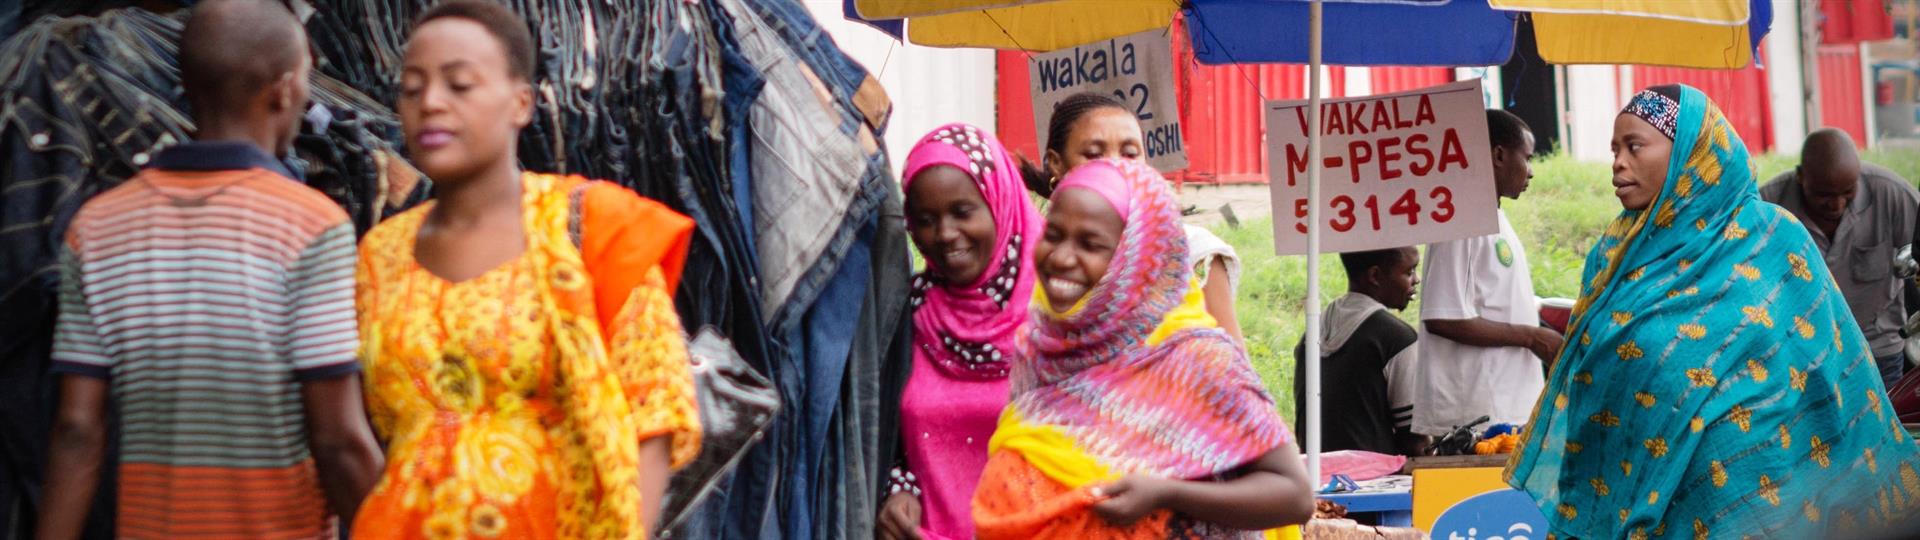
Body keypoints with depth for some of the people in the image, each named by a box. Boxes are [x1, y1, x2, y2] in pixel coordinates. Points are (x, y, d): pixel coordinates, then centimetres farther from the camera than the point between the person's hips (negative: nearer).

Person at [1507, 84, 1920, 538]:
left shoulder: (1771, 242, -5)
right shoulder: (1616, 253, 8)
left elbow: (1825, 382, -3)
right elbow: (1581, 375, 12)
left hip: (1736, 496, -4)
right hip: (1620, 493, 4)